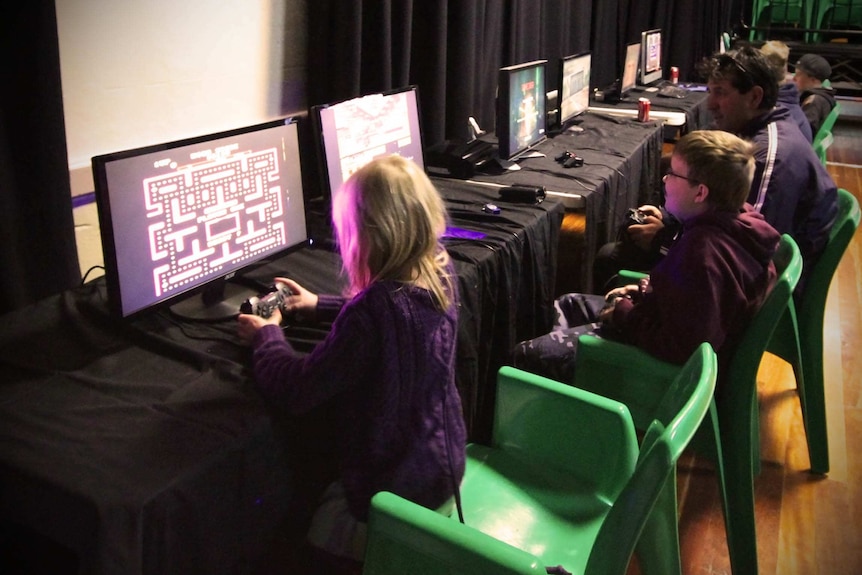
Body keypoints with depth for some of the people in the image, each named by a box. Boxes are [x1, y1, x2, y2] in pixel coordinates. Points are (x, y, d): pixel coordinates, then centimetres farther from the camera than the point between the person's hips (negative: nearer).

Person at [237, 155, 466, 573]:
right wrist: (319, 304, 14)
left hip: (395, 483, -7)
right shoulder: (440, 271, -10)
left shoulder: (373, 311, -34)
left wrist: (267, 333, -7)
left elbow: (295, 391, -26)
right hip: (446, 462, 7)